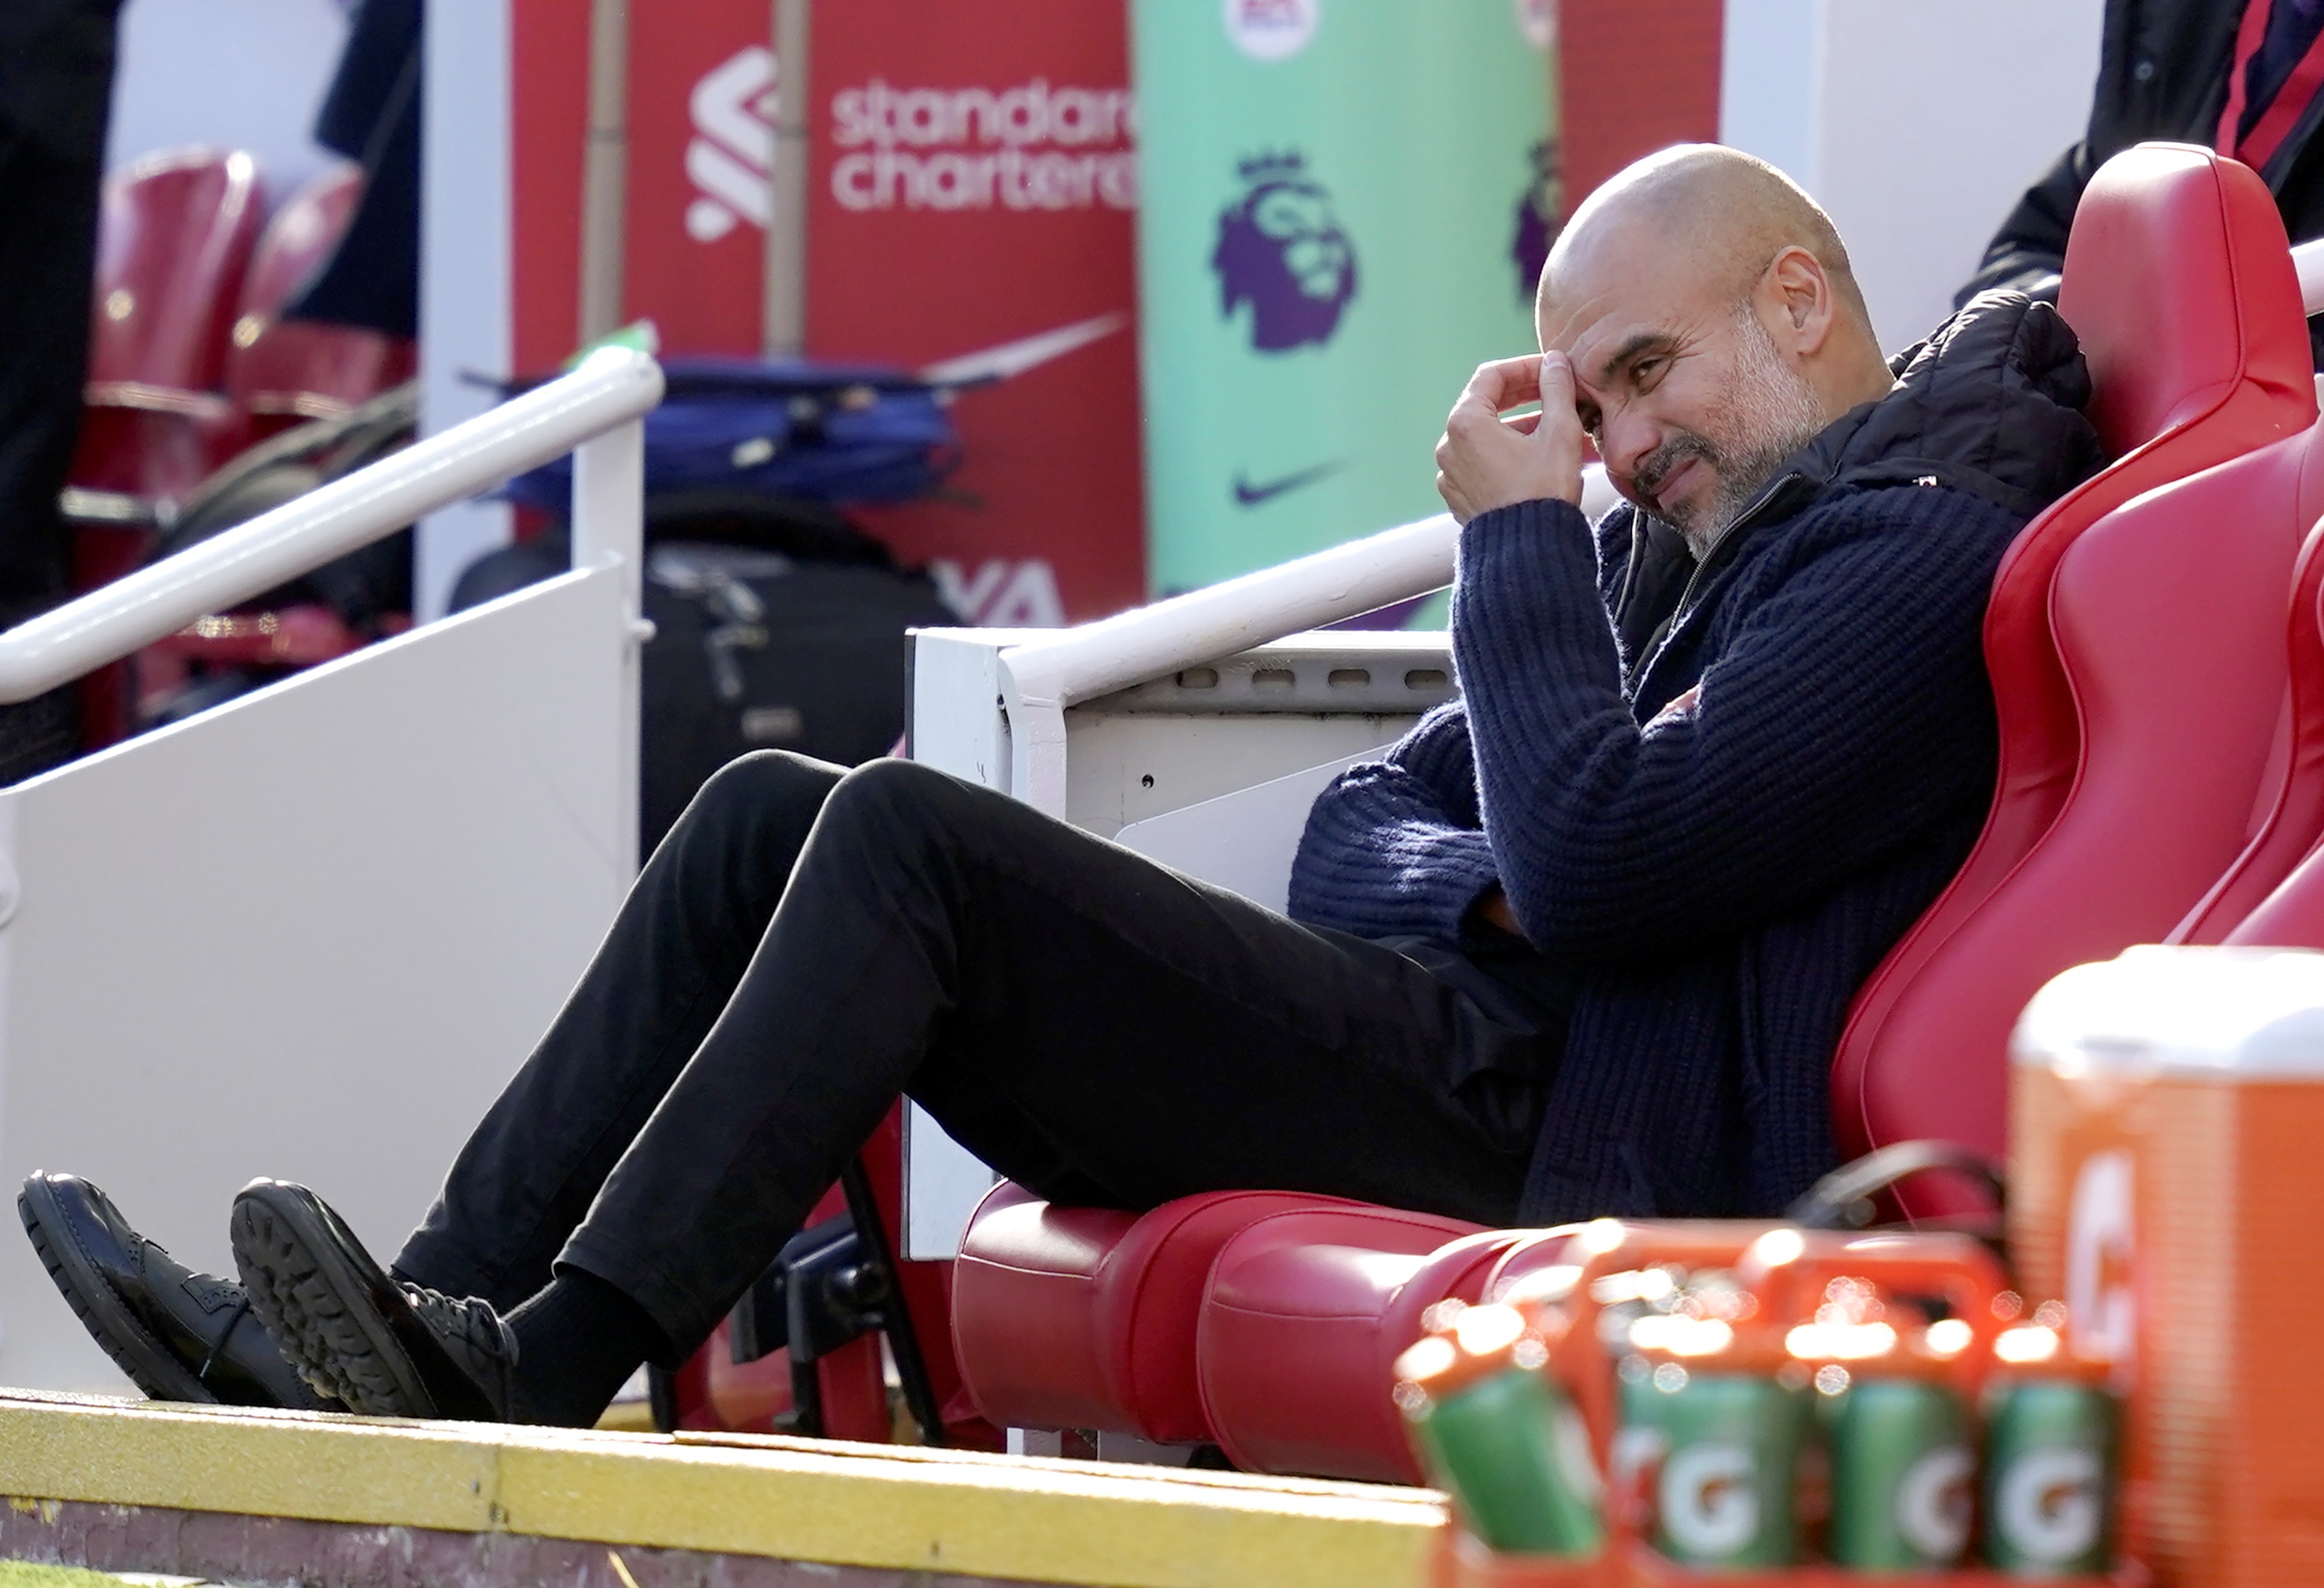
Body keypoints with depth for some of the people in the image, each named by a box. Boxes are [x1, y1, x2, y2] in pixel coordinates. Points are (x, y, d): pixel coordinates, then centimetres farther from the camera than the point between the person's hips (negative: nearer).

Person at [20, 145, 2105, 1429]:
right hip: (1465, 1050, 10)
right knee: (774, 818, 4)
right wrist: (1490, 889, 1)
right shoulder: (1680, 539, 26)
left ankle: (556, 1354, -24)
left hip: (1542, 1143, -10)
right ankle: (449, 1303, -7)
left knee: (902, 843, -21)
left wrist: (1516, 543, -4)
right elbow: (1359, 834, 24)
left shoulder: (1920, 554, -6)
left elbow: (1598, 858, -18)